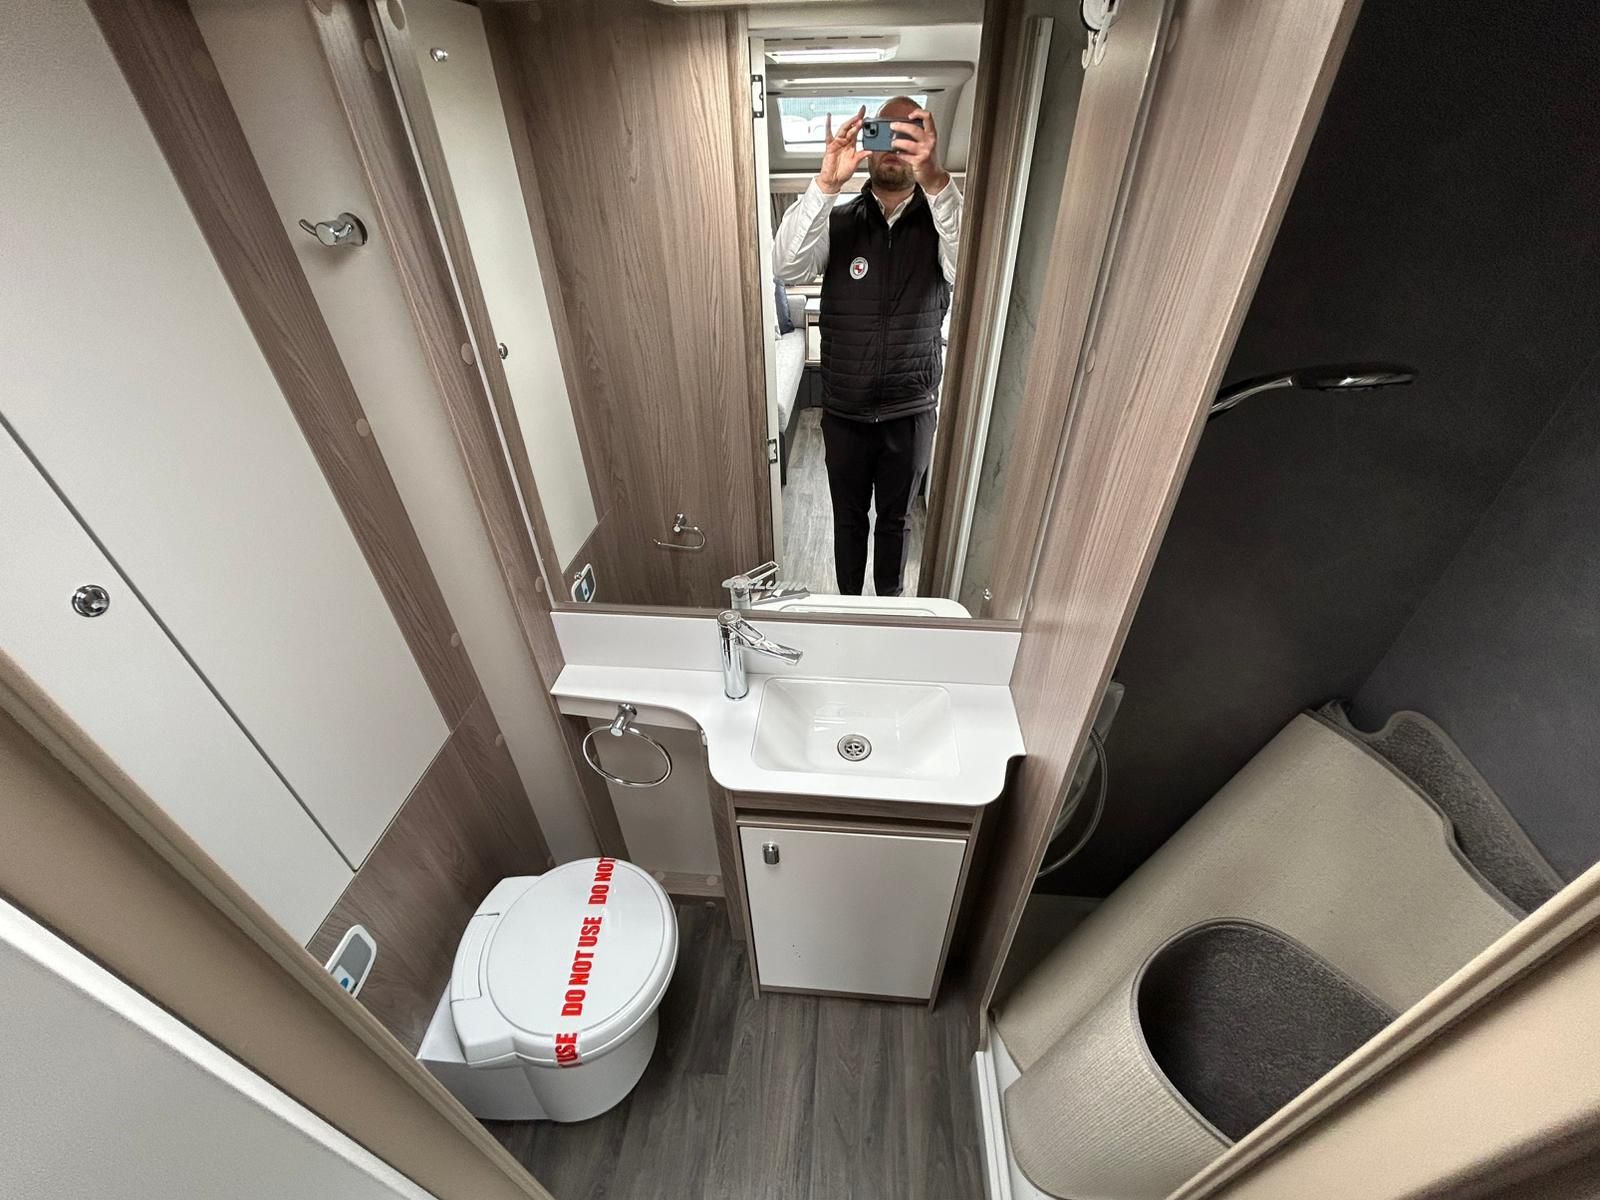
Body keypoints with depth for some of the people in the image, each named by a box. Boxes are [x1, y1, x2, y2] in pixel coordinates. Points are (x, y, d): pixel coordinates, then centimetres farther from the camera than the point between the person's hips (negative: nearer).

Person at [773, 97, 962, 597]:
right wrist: (826, 183, -32)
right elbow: (787, 267, -20)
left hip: (911, 414, 0)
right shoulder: (837, 223, -2)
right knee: (848, 517, 15)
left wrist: (936, 181, -39)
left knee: (897, 518, 16)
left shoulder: (940, 223, -3)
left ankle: (889, 602, 39)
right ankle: (849, 603, 38)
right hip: (844, 413, 0)